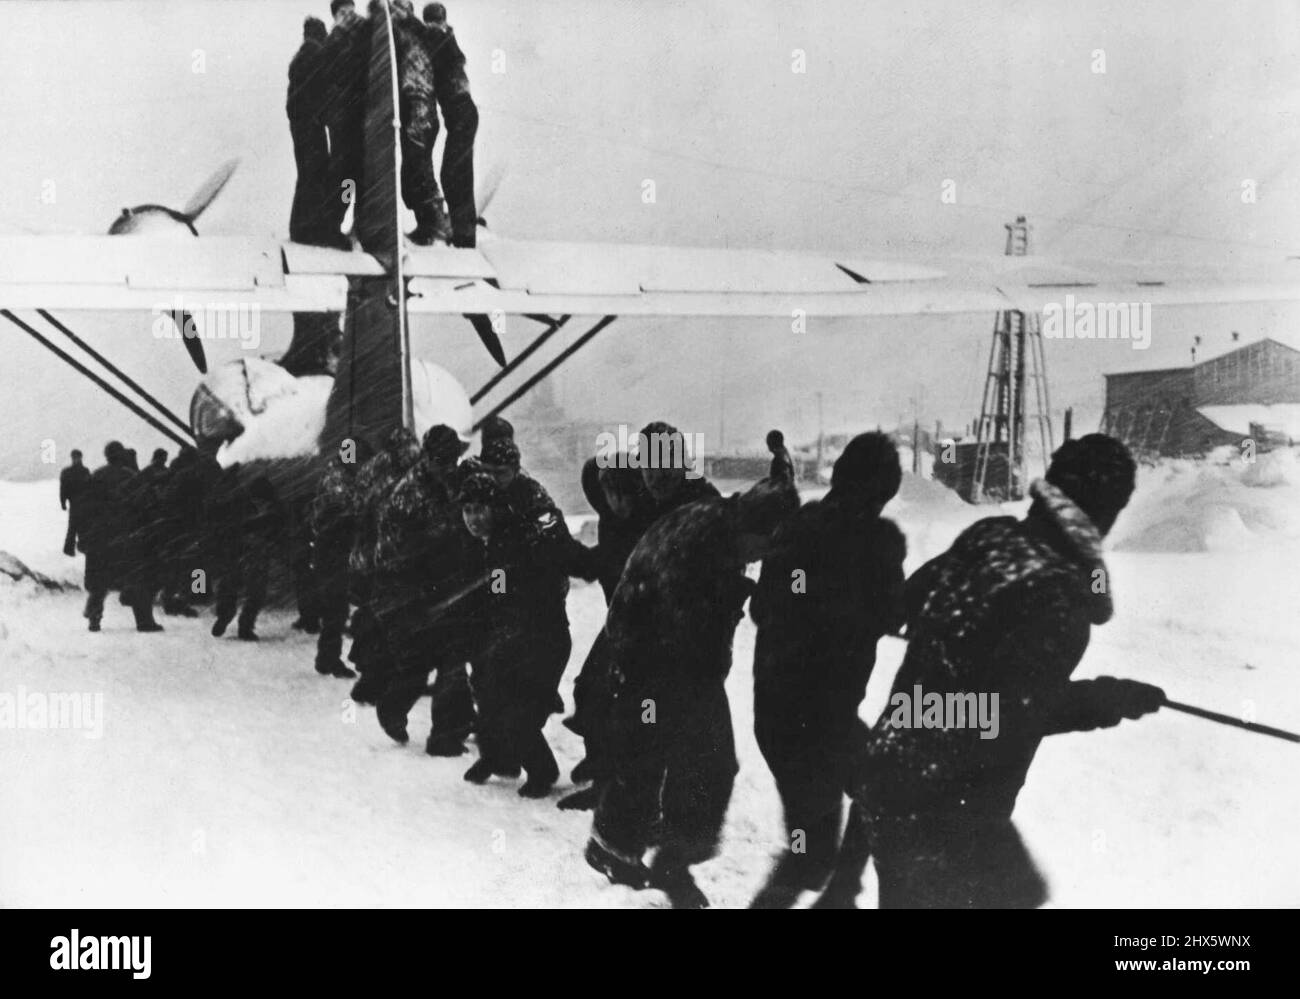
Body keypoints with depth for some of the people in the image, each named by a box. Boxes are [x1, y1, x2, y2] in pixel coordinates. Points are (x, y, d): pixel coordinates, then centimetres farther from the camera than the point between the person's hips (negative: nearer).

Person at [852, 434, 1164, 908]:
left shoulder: (989, 536, -1)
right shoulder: (1059, 598, -23)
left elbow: (910, 600, 13)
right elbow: (1005, 717, -22)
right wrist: (1108, 700, -11)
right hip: (947, 814, -8)